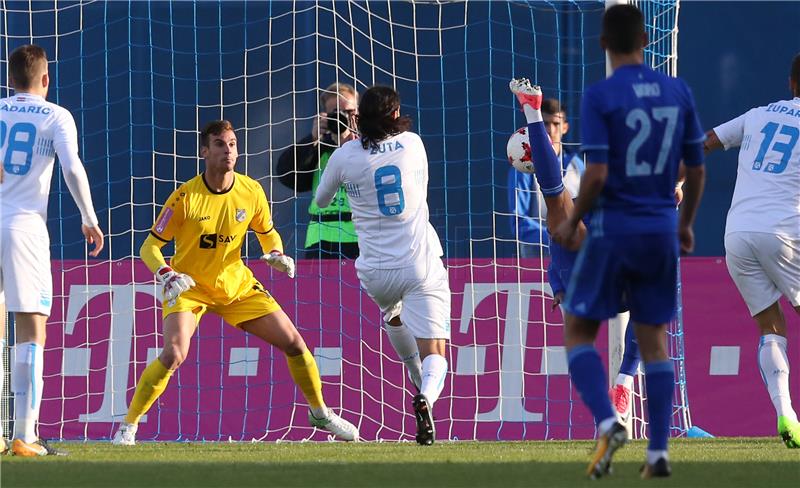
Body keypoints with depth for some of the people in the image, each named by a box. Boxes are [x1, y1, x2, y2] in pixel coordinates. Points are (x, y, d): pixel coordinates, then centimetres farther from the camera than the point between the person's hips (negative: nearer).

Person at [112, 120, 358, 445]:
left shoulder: (251, 191, -8)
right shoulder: (185, 197, -19)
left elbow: (268, 232, 11)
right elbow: (150, 246, -14)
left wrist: (276, 255, -11)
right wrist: (167, 276, -32)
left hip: (236, 285, 4)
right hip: (188, 287, -4)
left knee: (294, 344, 1)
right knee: (174, 354, -27)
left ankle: (320, 413, 25)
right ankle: (127, 427, -14)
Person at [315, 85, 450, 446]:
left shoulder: (345, 156, -3)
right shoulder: (412, 144, 0)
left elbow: (322, 201, 17)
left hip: (376, 273, 2)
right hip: (422, 266, -2)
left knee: (392, 315, 37)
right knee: (435, 353, -6)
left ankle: (419, 382, 47)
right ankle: (426, 395, -36)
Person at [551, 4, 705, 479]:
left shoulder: (600, 96, -11)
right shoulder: (679, 92, 3)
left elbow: (596, 175, -17)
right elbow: (697, 170, 8)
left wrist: (573, 221, 0)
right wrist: (686, 224, 23)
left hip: (613, 230, -4)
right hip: (662, 232, 4)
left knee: (579, 331, 8)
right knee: (654, 341, 12)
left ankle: (607, 422, -15)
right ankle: (659, 452, 4)